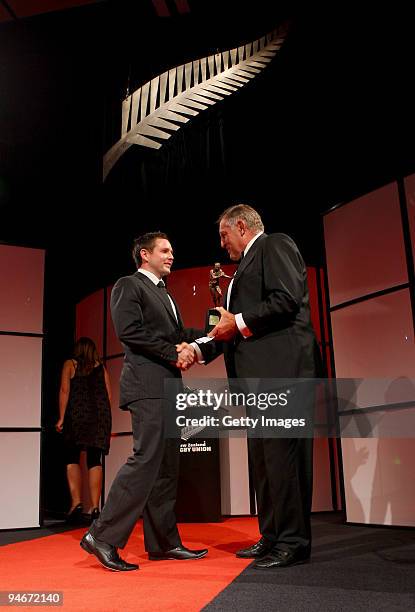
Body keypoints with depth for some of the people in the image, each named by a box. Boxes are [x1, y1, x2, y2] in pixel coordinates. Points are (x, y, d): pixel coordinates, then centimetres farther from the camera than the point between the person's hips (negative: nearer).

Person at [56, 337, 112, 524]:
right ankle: (95, 506, 0)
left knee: (72, 459, 3)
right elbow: (108, 395, 10)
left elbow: (65, 391, -1)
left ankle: (76, 502, -9)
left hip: (77, 414, -2)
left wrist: (61, 417, -3)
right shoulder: (101, 368, 16)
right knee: (94, 460, 3)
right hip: (100, 415, 2)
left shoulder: (70, 364, 10)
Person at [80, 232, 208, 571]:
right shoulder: (129, 285, -1)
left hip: (169, 387, 9)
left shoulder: (165, 295, 26)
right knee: (146, 459, -14)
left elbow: (179, 334, 19)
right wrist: (173, 352, -14)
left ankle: (163, 542, 14)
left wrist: (211, 330, -1)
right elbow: (130, 330, -14)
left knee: (166, 466, 8)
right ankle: (103, 537, -5)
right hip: (147, 385, -9)